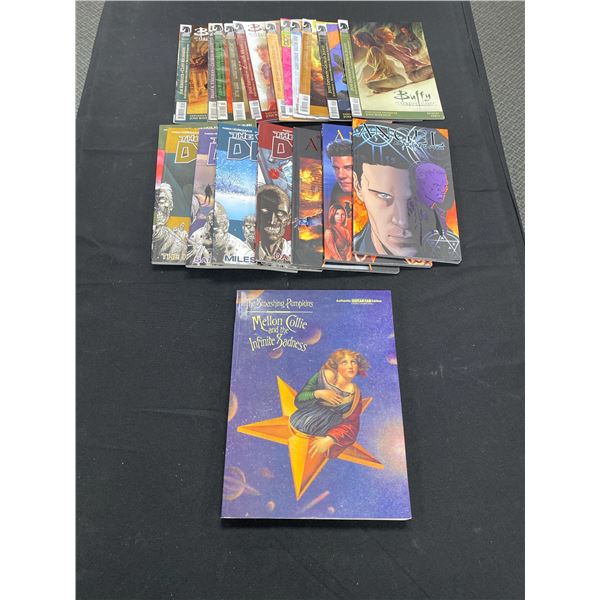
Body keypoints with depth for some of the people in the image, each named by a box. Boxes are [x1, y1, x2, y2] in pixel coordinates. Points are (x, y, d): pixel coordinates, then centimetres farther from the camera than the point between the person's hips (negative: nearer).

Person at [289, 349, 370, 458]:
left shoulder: (354, 395, -5)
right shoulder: (323, 376, -7)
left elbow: (350, 426, -6)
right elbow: (299, 399, -5)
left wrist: (329, 440, -21)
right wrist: (318, 394, -23)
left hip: (324, 436, 0)